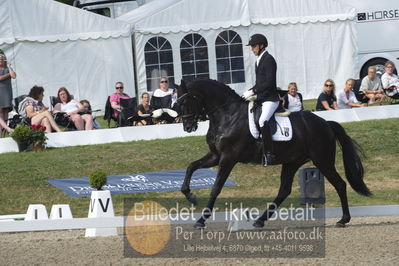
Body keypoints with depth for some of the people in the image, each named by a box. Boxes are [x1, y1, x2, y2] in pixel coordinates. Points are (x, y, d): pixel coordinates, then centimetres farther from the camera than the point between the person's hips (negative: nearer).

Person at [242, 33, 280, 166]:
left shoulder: (269, 59, -11)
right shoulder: (258, 61, 18)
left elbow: (269, 82, -19)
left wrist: (253, 92, -20)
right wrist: (249, 92, 7)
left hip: (270, 99, -10)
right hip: (260, 99, 10)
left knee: (262, 121, -29)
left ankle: (269, 153, -28)